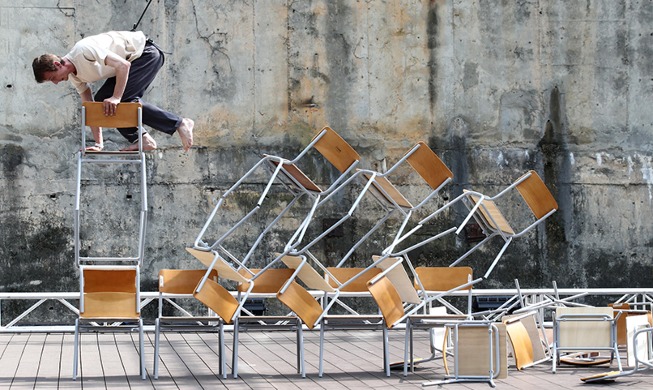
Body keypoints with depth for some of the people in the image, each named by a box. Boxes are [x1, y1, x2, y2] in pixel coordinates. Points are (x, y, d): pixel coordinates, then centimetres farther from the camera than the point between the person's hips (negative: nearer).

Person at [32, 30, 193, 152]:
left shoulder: (84, 50, -28)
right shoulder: (74, 76, 2)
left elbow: (123, 65, -32)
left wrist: (116, 97, -32)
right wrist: (99, 143, 1)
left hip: (146, 53, -9)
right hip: (133, 61, 9)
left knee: (123, 98, -23)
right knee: (102, 101, -2)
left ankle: (179, 123, -17)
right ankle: (140, 139, -2)